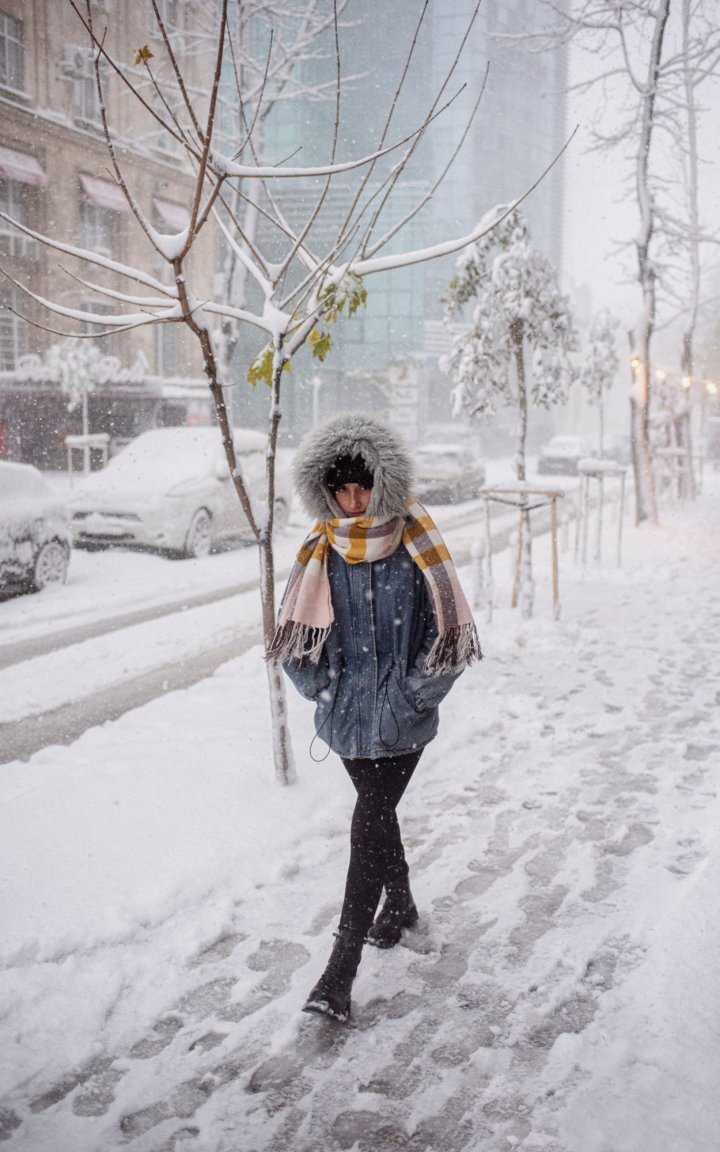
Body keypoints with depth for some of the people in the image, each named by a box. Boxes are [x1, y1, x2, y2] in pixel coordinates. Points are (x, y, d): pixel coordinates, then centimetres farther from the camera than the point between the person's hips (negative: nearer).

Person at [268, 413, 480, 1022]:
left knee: (370, 823, -7)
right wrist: (323, 688, 1)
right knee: (378, 814, 19)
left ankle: (341, 971, -2)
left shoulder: (417, 547, -8)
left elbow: (446, 631, -6)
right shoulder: (321, 553, 1)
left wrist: (413, 695, -10)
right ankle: (401, 903, 45)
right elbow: (296, 630, 9)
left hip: (401, 718, -4)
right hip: (349, 715, 4)